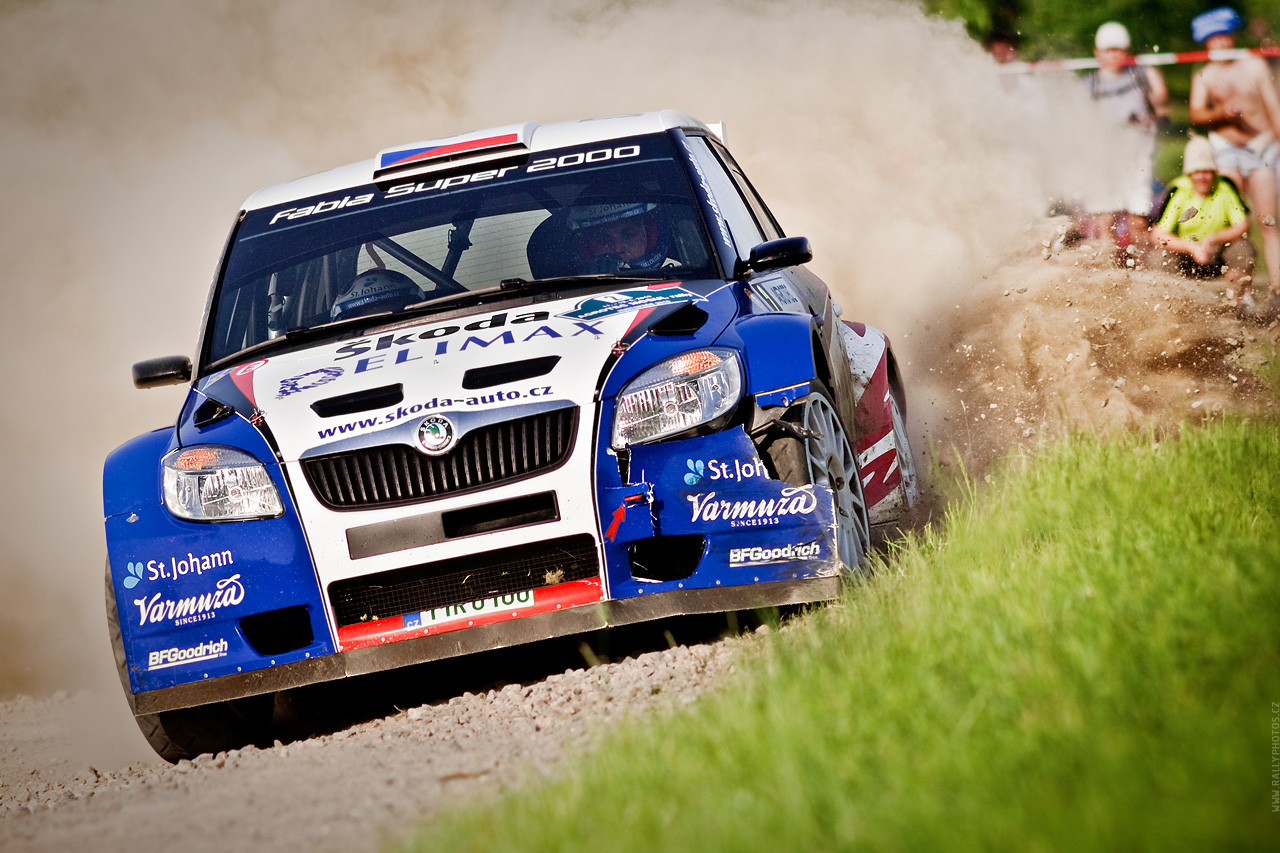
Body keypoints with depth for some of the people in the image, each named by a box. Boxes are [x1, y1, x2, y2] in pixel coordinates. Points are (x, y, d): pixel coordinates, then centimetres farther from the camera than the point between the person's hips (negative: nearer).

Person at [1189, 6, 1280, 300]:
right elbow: (1196, 114, -6)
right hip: (1226, 149, -1)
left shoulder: (1254, 66, 8)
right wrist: (1221, 113, -24)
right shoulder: (1203, 76, 6)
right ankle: (1241, 288, -13)